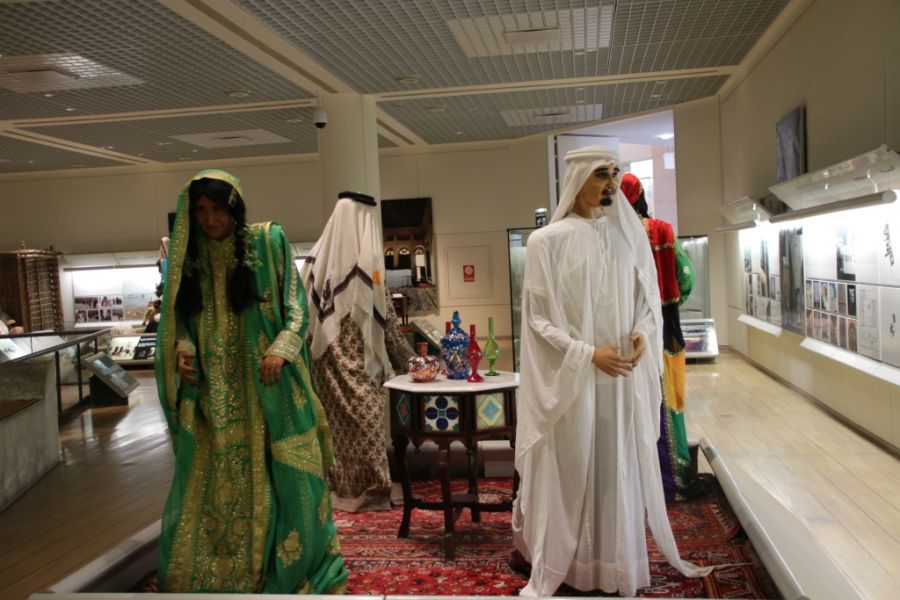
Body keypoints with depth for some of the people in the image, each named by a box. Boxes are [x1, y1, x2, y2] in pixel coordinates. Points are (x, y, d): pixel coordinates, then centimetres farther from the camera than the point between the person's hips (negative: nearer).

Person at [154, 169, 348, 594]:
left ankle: (293, 566, 18)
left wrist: (281, 349, -17)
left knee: (277, 475, 2)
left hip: (266, 386, -2)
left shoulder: (269, 241, -1)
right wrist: (183, 349, -8)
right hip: (213, 388, 3)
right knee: (212, 479, 7)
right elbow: (182, 314, 12)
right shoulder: (190, 253, 8)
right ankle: (211, 573, 22)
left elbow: (295, 304, -2)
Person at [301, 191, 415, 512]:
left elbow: (306, 307, 6)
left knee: (334, 418, 13)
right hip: (358, 357, -5)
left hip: (326, 356, 5)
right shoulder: (366, 259, -11)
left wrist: (315, 344, 15)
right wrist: (405, 356, 3)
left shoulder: (318, 255, 4)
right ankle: (369, 486, 6)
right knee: (364, 418, 2)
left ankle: (339, 485, 23)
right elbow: (384, 315, -7)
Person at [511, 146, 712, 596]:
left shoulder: (628, 235, 6)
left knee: (621, 467, 10)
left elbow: (647, 299, 12)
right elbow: (538, 317, -8)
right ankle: (565, 563, 23)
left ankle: (616, 563, 25)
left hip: (623, 376, 4)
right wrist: (587, 354, -16)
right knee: (571, 469, 5)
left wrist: (642, 333, -8)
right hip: (571, 378, -4)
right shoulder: (547, 240, -7)